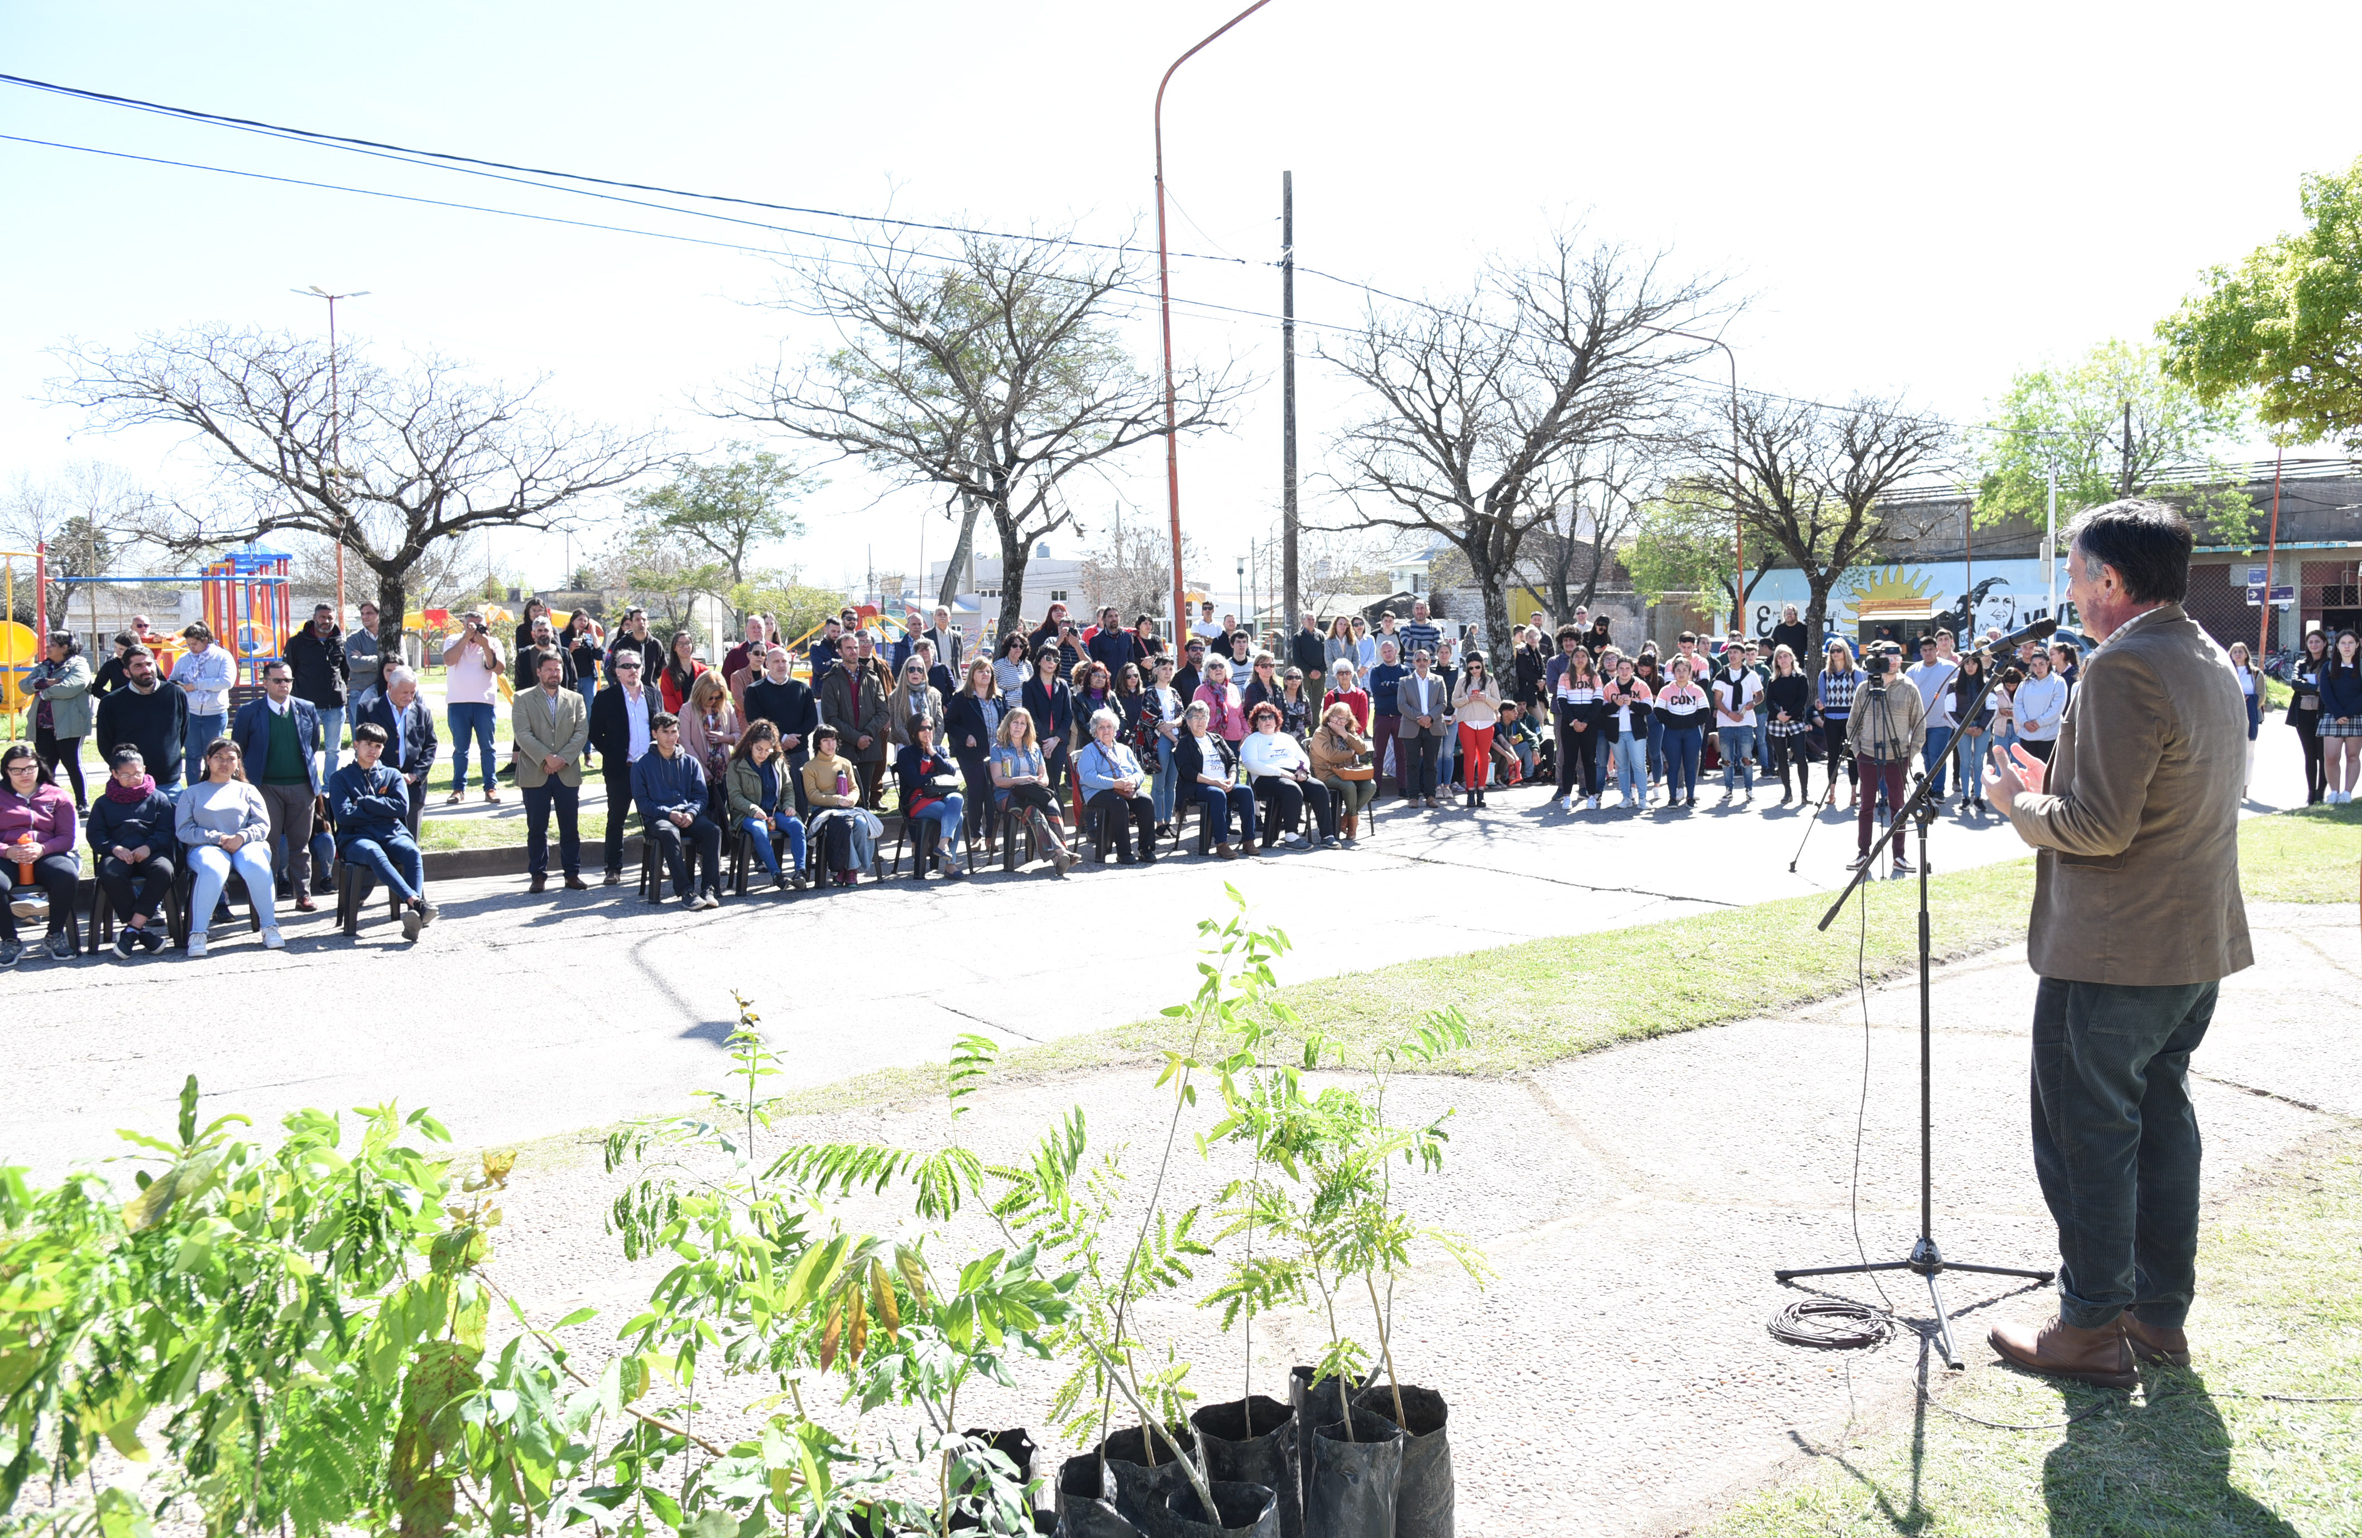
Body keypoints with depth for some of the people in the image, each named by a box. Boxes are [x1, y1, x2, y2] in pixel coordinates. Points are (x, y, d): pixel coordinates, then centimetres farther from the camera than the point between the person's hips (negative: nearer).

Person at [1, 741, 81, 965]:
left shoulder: (58, 797, 17)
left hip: (46, 856, 1)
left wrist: (41, 849, -14)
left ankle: (56, 934, -13)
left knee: (67, 875, -36)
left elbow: (67, 837, 7)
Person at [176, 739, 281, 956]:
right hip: (206, 847, -1)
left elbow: (263, 825, 11)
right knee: (212, 870, -39)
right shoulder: (192, 793, 22)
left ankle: (270, 926, -32)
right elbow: (183, 830, 7)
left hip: (246, 845, 1)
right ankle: (197, 933, -36)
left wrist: (241, 837, -11)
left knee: (256, 867, -37)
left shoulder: (247, 791, 24)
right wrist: (218, 838, -9)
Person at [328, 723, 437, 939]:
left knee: (412, 852, -33)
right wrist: (382, 811, 0)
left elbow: (402, 808, 3)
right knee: (374, 853, -39)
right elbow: (343, 815, -2)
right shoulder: (340, 778, 14)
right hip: (357, 838, -2)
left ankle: (412, 914, -50)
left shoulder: (393, 775, 21)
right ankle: (416, 901, -55)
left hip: (392, 834, 2)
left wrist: (363, 803, -1)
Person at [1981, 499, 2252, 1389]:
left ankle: (2092, 1330, 11)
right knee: (2161, 1117, 17)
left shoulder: (2124, 666, -20)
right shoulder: (2213, 663, 11)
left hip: (2112, 954, -9)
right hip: (2197, 946, 10)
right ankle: (2160, 1313, 27)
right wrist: (2057, 784, 16)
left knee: (2086, 1134, 1)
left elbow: (2101, 825, -24)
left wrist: (2019, 804, -7)